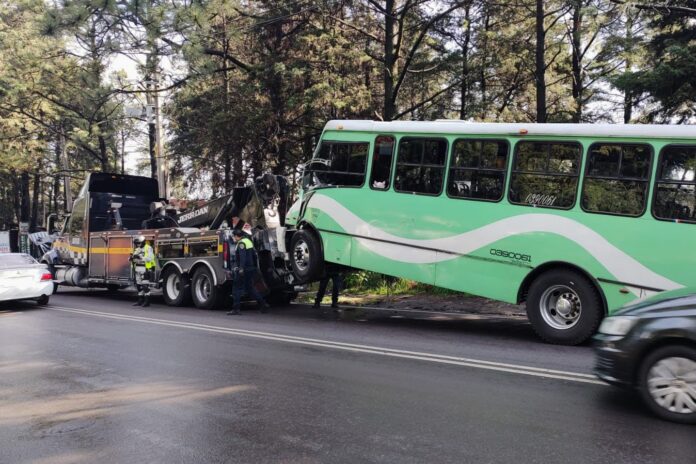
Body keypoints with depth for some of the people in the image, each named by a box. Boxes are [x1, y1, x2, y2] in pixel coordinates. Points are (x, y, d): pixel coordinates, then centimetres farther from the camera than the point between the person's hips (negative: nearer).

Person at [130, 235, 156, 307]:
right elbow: (135, 259, 18)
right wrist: (131, 258, -5)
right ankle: (140, 300, 17)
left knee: (146, 286, -8)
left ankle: (147, 301, -5)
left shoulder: (148, 248, -8)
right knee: (139, 285, 10)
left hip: (146, 270, -8)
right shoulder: (137, 249, 17)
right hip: (138, 270, 8)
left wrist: (140, 257, -27)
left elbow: (150, 258, -20)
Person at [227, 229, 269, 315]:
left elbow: (243, 256, -24)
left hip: (244, 270, -9)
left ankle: (236, 309, -2)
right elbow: (254, 254, 22)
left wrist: (241, 268, -28)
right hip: (251, 268, 9)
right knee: (250, 288, 15)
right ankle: (263, 304, 9)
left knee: (237, 288, -2)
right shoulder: (248, 241, 17)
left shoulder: (241, 243, -13)